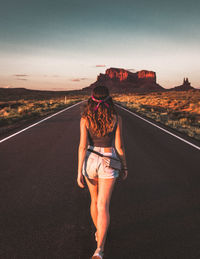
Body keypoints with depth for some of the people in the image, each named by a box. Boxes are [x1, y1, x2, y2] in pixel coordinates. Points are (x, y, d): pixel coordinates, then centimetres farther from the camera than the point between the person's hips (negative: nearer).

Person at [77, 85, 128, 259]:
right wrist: (125, 167, 7)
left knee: (95, 199, 23)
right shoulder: (116, 118, -8)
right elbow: (119, 146, -6)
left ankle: (99, 232, 42)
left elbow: (82, 146, -13)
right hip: (108, 164, -2)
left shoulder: (85, 119, -8)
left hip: (90, 161, 2)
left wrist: (79, 172, -9)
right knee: (103, 206, 0)